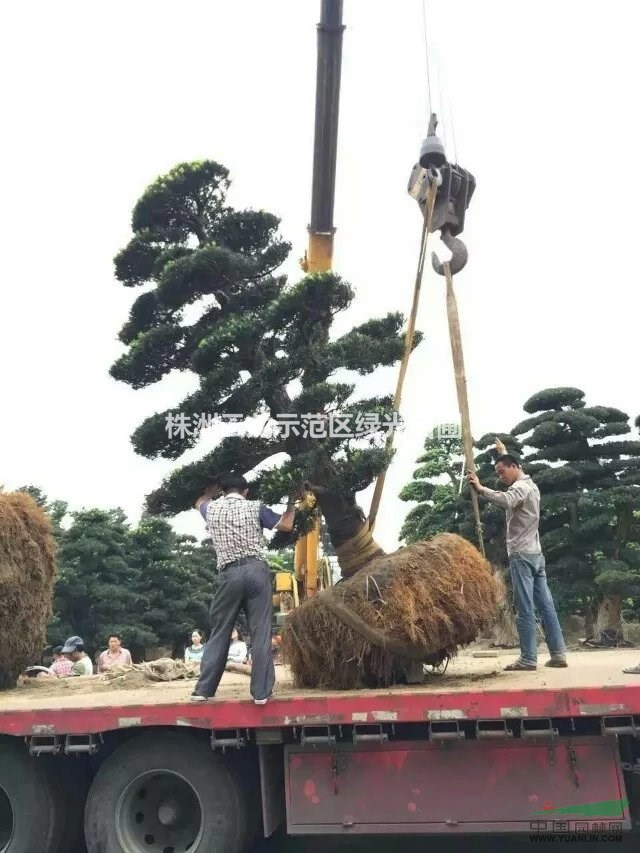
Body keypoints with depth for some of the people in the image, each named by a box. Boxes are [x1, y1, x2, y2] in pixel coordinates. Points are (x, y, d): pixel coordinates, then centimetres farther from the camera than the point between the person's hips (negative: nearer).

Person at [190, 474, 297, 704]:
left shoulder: (212, 509, 12)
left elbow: (200, 502, 37)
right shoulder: (255, 507, 6)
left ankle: (203, 689, 14)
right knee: (260, 633, 2)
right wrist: (292, 503, 31)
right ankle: (261, 691, 4)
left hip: (230, 574, 1)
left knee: (219, 632, 11)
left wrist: (216, 486, 47)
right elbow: (287, 525, 15)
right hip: (256, 570, -1)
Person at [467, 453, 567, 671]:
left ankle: (528, 658, -6)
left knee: (525, 608, -8)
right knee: (546, 605, 9)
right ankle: (558, 653, 11)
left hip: (522, 554, -10)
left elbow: (507, 500, -34)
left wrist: (481, 489, -43)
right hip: (536, 553, 10)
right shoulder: (530, 485, 20)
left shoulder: (520, 486, -11)